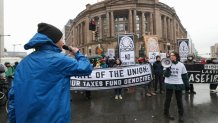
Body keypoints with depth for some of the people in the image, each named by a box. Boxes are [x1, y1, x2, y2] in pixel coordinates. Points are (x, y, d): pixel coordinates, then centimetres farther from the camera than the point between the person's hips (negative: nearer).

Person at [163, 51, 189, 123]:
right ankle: (166, 113, 25)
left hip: (178, 84, 0)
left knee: (179, 100, 9)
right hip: (169, 84, 0)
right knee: (168, 99, 10)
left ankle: (181, 115, 24)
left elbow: (184, 75, 5)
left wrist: (187, 85, 4)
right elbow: (165, 75, -10)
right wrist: (168, 69, -28)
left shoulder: (181, 65, -2)